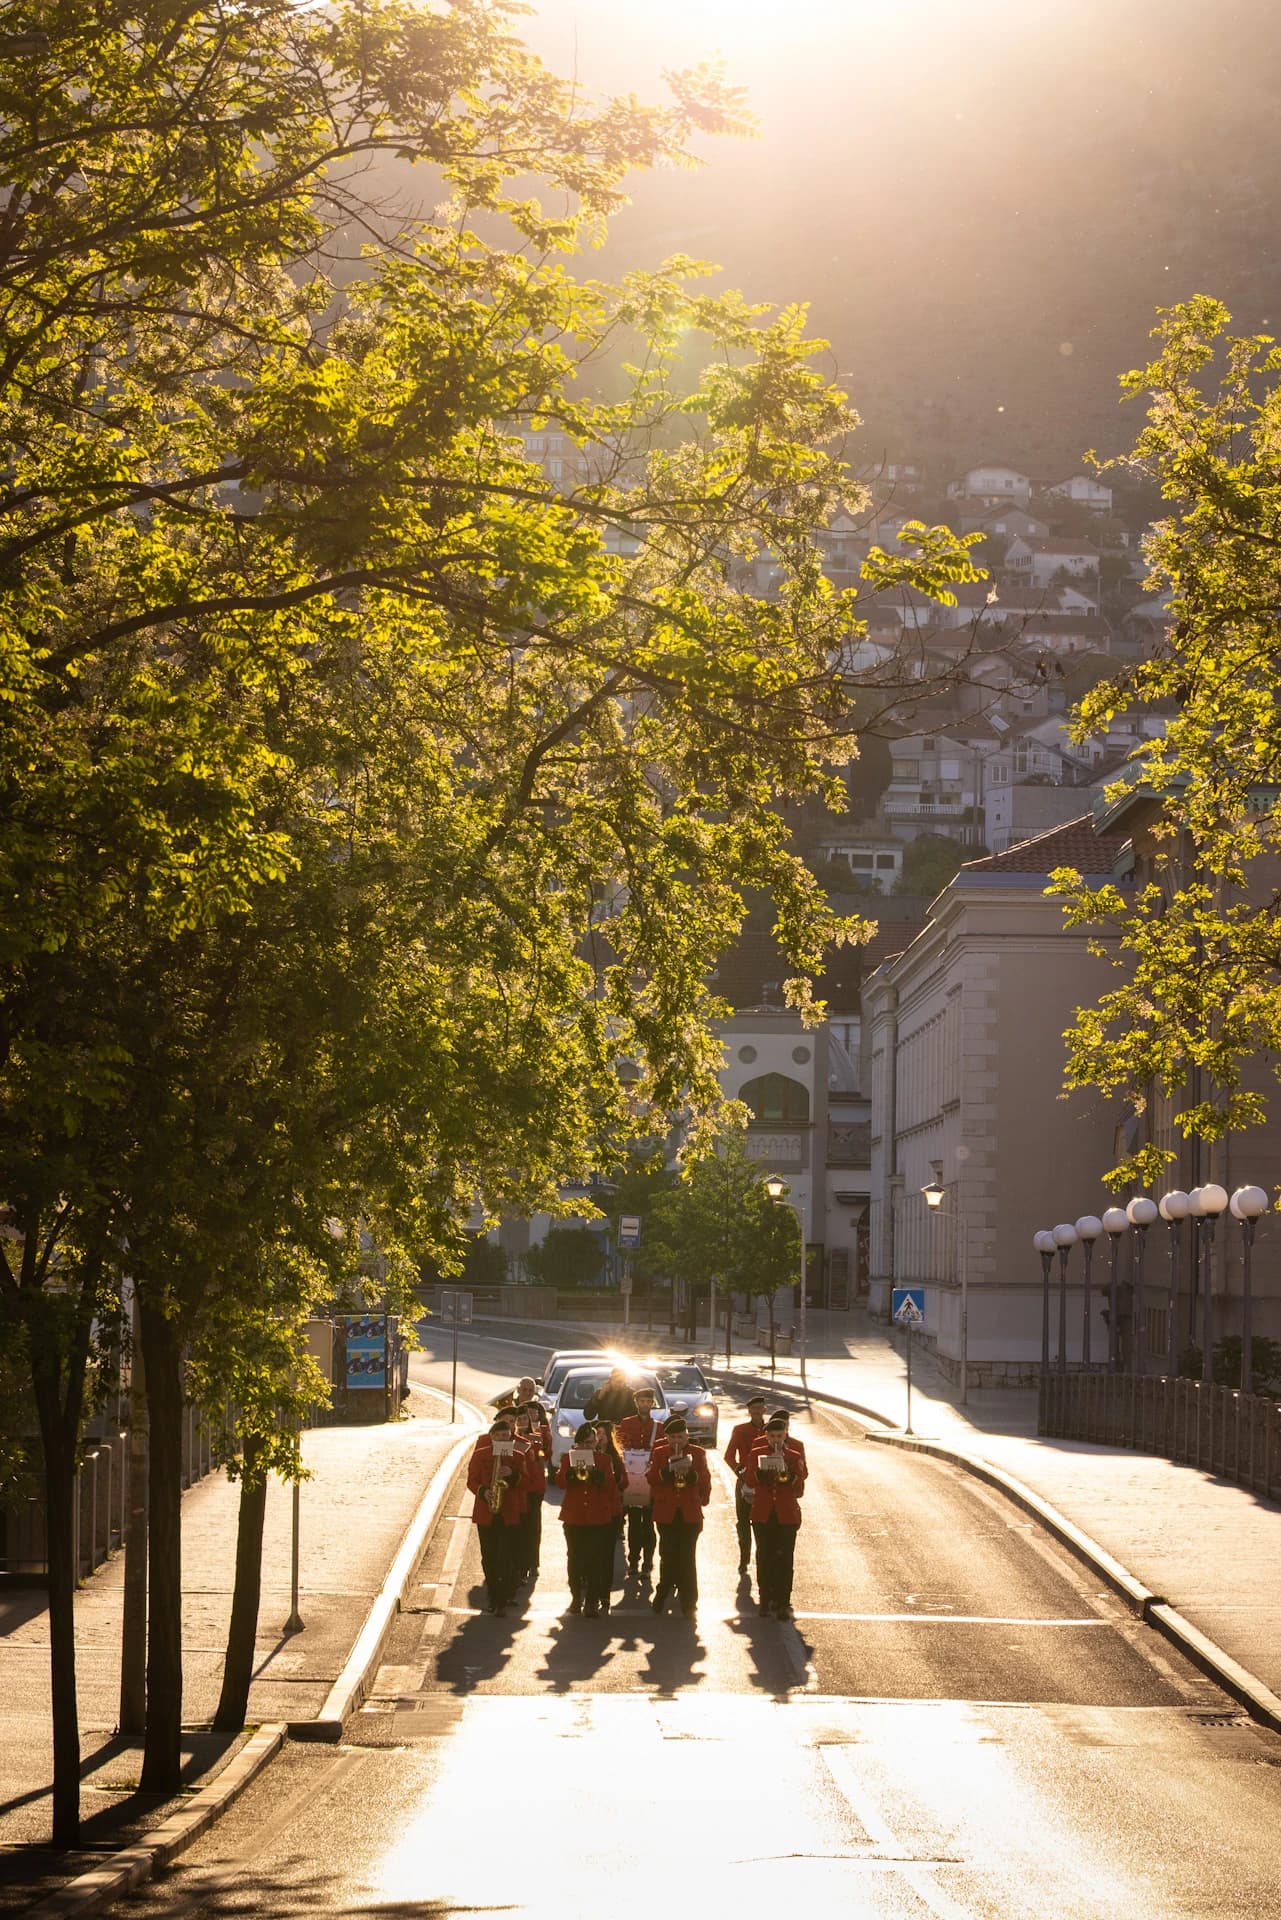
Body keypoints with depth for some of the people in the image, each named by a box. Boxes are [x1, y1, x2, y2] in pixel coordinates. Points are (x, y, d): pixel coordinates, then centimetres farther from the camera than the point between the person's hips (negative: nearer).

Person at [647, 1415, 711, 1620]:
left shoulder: (698, 1453, 6)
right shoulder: (659, 1453, 7)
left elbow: (705, 1481, -2)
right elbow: (652, 1479, -4)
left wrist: (690, 1472, -20)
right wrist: (668, 1470, -20)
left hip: (690, 1514, -1)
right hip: (666, 1514, 1)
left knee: (687, 1558, -3)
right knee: (668, 1556, 4)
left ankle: (688, 1603, 0)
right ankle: (663, 1594, 21)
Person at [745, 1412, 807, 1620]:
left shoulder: (795, 1456, 1)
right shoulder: (757, 1453, 2)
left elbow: (799, 1489, 0)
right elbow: (750, 1482, -2)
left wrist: (789, 1476, -20)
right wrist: (759, 1473, -22)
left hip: (787, 1514, -1)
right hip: (763, 1513, 1)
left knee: (785, 1560, -3)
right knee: (764, 1557, 7)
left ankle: (783, 1603, -1)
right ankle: (765, 1599, 19)